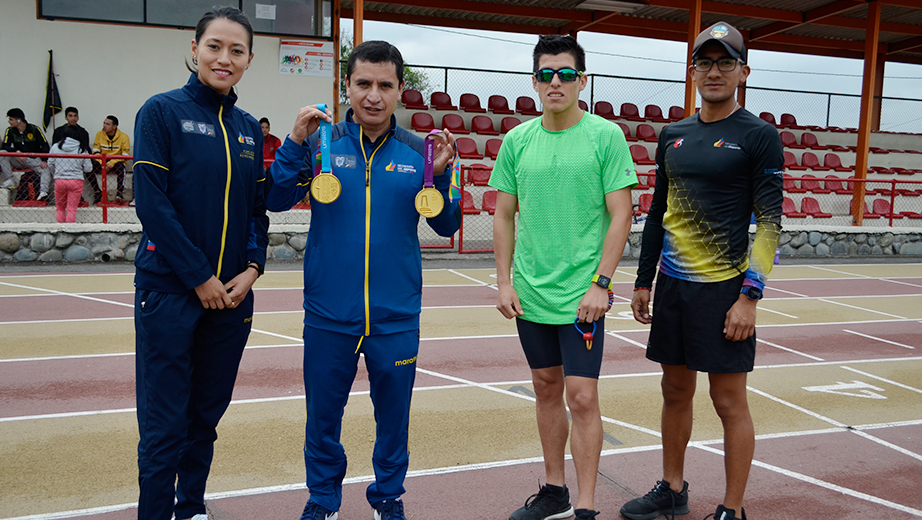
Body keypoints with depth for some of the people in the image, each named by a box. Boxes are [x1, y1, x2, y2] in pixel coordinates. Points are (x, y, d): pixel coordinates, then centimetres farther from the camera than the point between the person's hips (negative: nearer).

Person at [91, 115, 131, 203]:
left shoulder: (124, 136, -6)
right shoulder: (99, 134, 4)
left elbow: (125, 155, -9)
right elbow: (95, 151, 4)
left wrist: (112, 162, -23)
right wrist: (102, 162, -15)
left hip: (116, 163, -3)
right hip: (102, 164, 3)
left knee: (120, 167, -38)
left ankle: (120, 193, -41)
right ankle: (97, 192, -16)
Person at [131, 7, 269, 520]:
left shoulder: (249, 128, 11)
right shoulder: (163, 111, -4)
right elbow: (152, 203, -11)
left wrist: (252, 269, -3)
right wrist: (199, 276, -13)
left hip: (232, 296, 5)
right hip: (170, 291, -5)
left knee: (206, 418, 15)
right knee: (165, 425, 0)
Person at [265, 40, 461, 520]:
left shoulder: (417, 151, 1)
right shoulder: (322, 143, -1)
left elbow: (445, 226, 1)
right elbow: (275, 201, -9)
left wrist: (442, 175, -14)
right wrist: (296, 143, -20)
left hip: (397, 316, 1)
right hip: (329, 313, 0)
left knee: (393, 413, 14)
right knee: (323, 412, 13)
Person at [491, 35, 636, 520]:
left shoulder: (606, 136, -5)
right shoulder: (517, 140, 6)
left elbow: (621, 214, -7)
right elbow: (503, 215, 10)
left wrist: (600, 283, -13)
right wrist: (504, 282, 3)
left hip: (581, 293, -4)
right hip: (530, 292, 5)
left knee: (582, 397, -4)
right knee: (546, 389, 15)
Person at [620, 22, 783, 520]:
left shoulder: (759, 136, -5)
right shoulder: (673, 135, 12)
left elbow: (769, 222, -9)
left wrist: (750, 296, -16)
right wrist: (643, 282, 14)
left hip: (723, 288, -5)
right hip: (672, 286, 6)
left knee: (729, 401, 2)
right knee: (675, 391, 15)